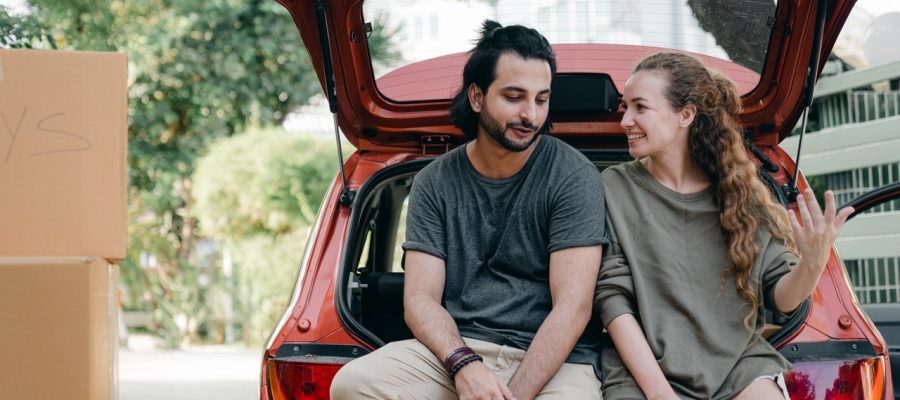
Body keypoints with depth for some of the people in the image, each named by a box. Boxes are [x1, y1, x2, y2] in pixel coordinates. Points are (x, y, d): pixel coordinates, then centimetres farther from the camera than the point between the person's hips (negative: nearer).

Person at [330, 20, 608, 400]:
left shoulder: (574, 176, -2)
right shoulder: (434, 183, 8)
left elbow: (572, 307, -8)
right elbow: (420, 300, 3)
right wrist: (464, 365, -18)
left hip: (552, 360, -2)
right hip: (455, 349, 3)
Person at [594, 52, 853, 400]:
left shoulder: (741, 193, 6)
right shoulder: (615, 189, 1)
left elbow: (780, 297, 7)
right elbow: (612, 298, -5)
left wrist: (812, 263, -16)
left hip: (738, 360, 2)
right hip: (644, 369, -2)